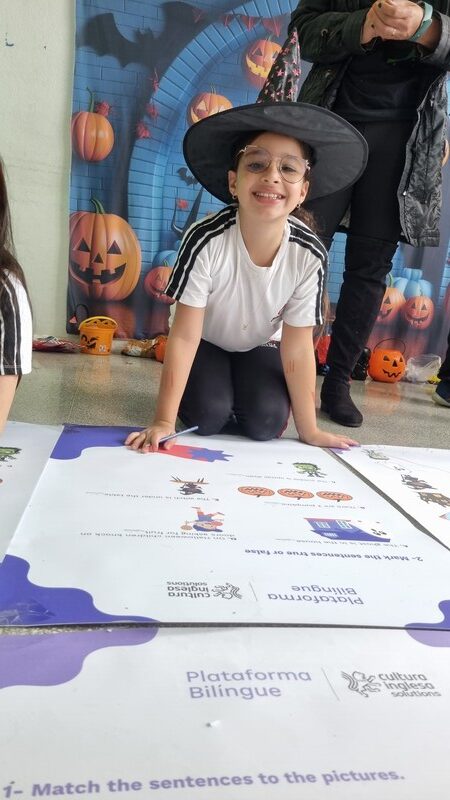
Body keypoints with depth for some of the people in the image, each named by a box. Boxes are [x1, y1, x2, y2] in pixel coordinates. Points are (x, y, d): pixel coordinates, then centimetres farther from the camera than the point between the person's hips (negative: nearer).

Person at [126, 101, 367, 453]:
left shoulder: (310, 254, -27)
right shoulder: (206, 240, -34)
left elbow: (297, 347, -19)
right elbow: (184, 336, -28)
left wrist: (309, 430, -15)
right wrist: (164, 420, -28)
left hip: (259, 346, 2)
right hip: (205, 341, -1)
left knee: (266, 423, -17)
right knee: (208, 416, -22)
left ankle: (237, 392, 16)